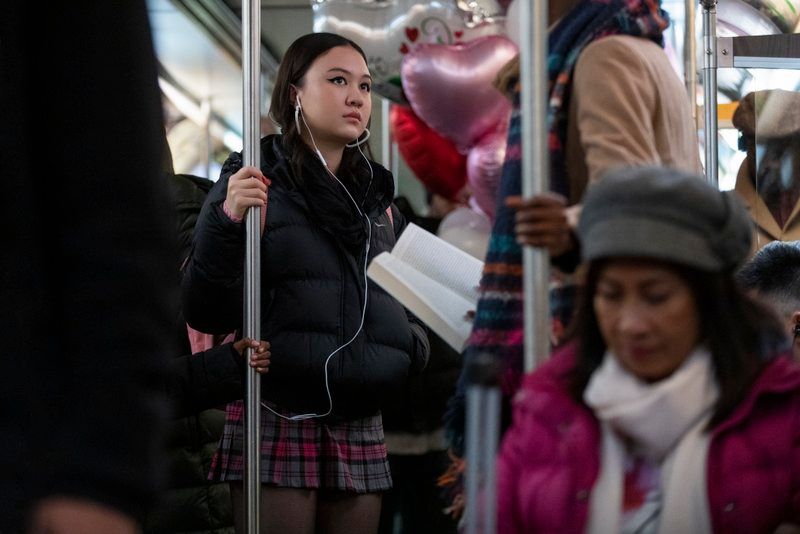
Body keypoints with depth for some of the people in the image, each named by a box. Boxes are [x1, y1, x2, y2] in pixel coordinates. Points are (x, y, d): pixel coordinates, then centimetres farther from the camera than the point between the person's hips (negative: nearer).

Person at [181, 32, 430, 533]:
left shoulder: (378, 196, 17)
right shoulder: (255, 182, 0)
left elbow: (407, 297, 29)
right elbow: (206, 314, -7)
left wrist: (414, 343, 7)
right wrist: (227, 223, -21)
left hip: (361, 426, 5)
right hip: (279, 419, -5)